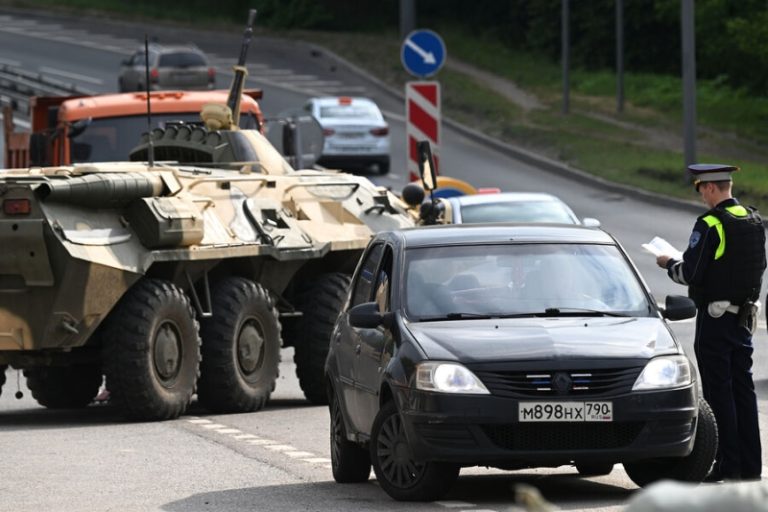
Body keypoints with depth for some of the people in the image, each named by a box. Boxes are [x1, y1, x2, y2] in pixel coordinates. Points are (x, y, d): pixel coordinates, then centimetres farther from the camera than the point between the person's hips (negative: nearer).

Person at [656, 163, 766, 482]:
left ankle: (728, 465, -4)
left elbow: (690, 274, -18)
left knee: (718, 392, -3)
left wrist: (669, 264, 3)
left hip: (715, 318, -7)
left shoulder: (710, 225, -16)